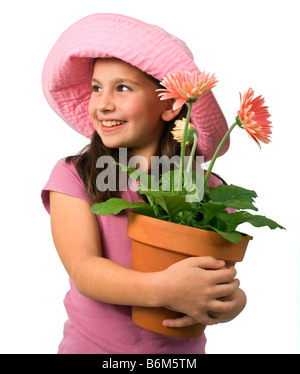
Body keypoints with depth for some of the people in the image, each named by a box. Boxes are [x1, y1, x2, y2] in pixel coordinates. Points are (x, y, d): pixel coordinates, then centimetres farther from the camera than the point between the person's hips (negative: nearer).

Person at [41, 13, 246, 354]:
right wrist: (160, 289, -36)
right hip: (91, 344, -1)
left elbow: (225, 277, -6)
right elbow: (83, 269, -20)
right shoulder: (72, 176, -12)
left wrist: (233, 302, -28)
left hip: (181, 348, 1)